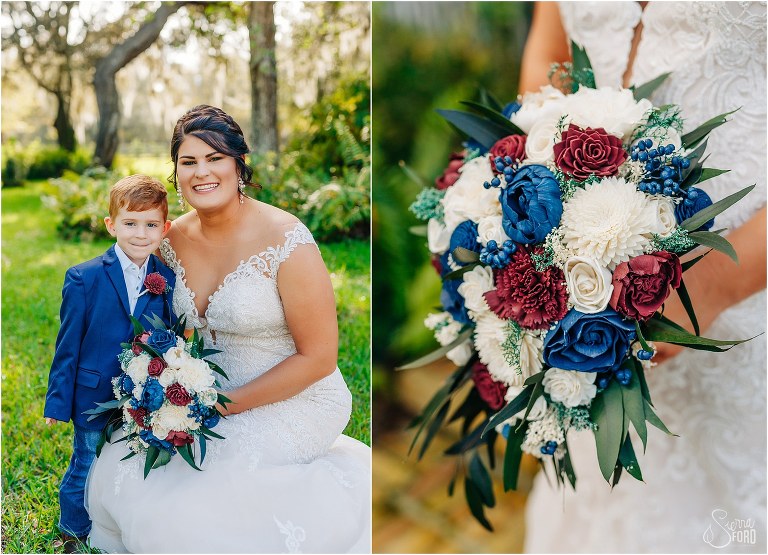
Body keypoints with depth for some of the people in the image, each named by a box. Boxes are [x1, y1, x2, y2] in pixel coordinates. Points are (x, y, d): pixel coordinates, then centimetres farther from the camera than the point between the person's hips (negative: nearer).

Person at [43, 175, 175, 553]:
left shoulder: (169, 280, -3)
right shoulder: (84, 278, -10)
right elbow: (68, 346, -6)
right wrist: (58, 401, -5)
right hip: (95, 400, -2)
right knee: (85, 475, 13)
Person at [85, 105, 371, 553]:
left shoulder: (287, 241, -21)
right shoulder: (174, 240, -2)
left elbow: (318, 357, -18)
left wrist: (226, 403, -18)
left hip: (292, 401, -6)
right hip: (215, 394, 6)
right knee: (122, 469, -8)